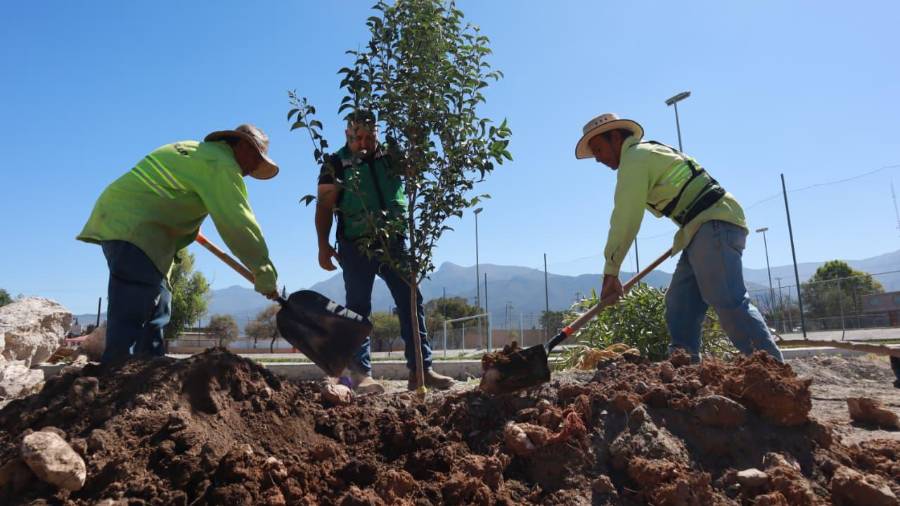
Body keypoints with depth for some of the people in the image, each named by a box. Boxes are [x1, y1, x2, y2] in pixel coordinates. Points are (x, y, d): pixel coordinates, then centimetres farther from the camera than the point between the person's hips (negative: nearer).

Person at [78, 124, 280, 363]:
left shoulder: (198, 151, 22)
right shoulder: (222, 164, -9)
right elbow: (238, 223, -15)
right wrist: (265, 274, -11)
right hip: (131, 227, -10)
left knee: (156, 312, 8)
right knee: (131, 316, -17)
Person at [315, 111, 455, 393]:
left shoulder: (391, 155, 11)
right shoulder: (337, 164, 2)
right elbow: (324, 205, -2)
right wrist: (323, 245, -11)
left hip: (394, 241, 4)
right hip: (356, 246, -3)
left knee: (411, 302, 1)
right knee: (359, 307, 1)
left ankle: (421, 369, 8)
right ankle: (361, 373, 6)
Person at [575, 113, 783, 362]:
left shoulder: (635, 157, -6)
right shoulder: (650, 152, 24)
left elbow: (625, 218, -13)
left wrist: (610, 272, -12)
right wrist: (682, 237, 28)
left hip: (715, 224, -10)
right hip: (704, 229, 10)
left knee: (729, 302, -17)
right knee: (680, 305, 5)